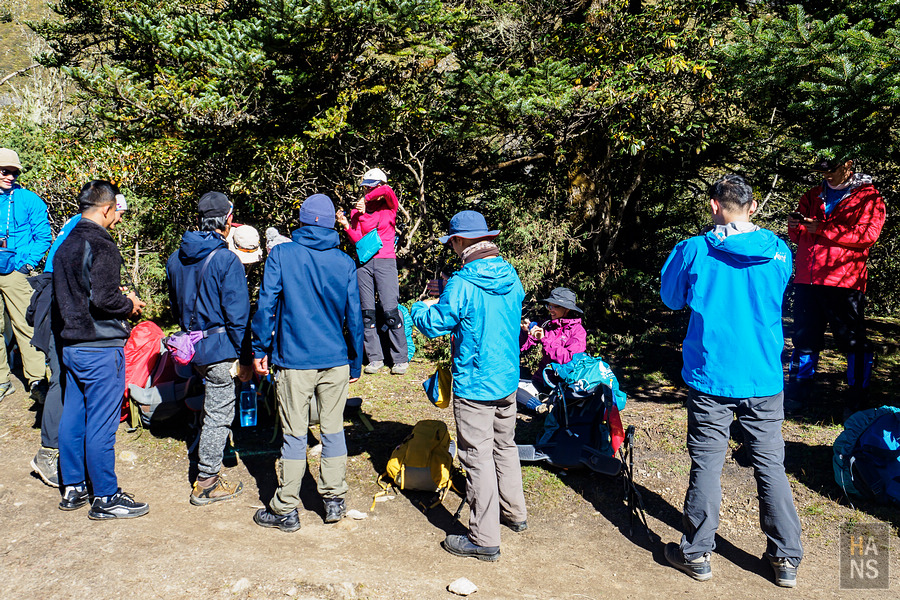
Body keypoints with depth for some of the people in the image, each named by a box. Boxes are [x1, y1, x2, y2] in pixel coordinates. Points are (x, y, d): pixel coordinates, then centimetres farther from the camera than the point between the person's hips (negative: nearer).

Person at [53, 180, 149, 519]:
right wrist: (129, 305, -6)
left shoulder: (65, 246, 11)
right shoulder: (101, 247, -16)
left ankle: (72, 489, 27)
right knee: (101, 425, -1)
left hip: (71, 346, 9)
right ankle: (105, 498, 8)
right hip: (100, 349, -9)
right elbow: (103, 299, -25)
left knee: (72, 418, 15)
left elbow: (63, 296, 15)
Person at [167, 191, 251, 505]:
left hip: (191, 346, 8)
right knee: (218, 414, 3)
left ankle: (209, 463, 39)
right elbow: (237, 315, -17)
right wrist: (245, 358, -11)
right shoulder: (227, 261, -17)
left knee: (213, 408, 25)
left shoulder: (175, 258, 6)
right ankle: (206, 483, 12)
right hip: (220, 349, -8)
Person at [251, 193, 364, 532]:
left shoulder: (281, 255, -4)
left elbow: (266, 305, -5)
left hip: (293, 361, -2)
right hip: (336, 361, 2)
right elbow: (354, 317, 5)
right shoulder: (345, 263, 2)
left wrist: (259, 350, 4)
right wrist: (356, 363, 14)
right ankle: (334, 500, 21)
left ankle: (286, 511, 13)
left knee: (294, 435, 4)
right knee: (333, 431, 12)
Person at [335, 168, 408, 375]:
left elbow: (387, 190, -16)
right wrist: (346, 225, -14)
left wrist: (367, 200, -6)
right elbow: (358, 240, 1)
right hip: (364, 263, 3)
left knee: (390, 310, -9)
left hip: (385, 261, -3)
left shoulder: (390, 206, 7)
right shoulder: (358, 211, 12)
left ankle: (400, 359, -3)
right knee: (367, 313, 2)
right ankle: (375, 358, 10)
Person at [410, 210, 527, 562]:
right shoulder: (511, 278, 3)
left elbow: (434, 325, -12)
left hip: (474, 386, -8)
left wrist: (420, 307, 9)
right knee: (504, 446, 23)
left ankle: (484, 540, 8)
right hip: (508, 381, 8)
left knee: (477, 457, 0)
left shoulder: (462, 285, -21)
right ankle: (515, 513, 38)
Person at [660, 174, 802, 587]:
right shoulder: (779, 253, -1)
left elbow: (671, 299, 7)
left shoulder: (692, 251, -9)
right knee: (770, 465, 12)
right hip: (764, 379, 2)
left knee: (706, 464, 7)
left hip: (710, 378, -2)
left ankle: (697, 554, 18)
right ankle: (786, 560, 21)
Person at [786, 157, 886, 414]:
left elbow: (868, 234, -13)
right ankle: (796, 395, 19)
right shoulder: (814, 196, 18)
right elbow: (799, 237, 21)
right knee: (804, 340, 9)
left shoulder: (868, 197, 2)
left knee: (852, 340, 1)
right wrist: (795, 226, -3)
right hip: (807, 280, 5)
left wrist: (822, 228, -15)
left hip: (845, 282, -5)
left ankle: (857, 401, 13)